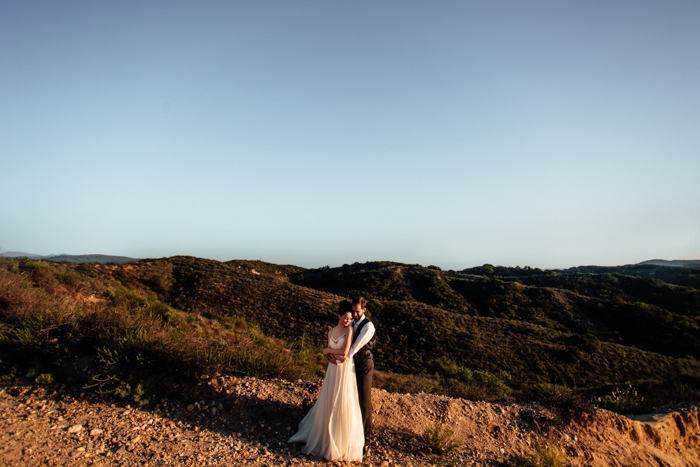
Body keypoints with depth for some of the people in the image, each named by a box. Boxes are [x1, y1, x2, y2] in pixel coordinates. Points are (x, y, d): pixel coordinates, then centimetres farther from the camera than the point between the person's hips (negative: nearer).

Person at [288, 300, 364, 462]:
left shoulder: (349, 330, -10)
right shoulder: (331, 332, 5)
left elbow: (345, 352, -17)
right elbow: (328, 356, 2)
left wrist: (328, 350, -4)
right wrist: (337, 359, -19)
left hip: (345, 371, -5)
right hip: (332, 370, 5)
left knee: (343, 404, 3)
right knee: (328, 402, 14)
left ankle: (343, 439, 22)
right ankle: (326, 432, 36)